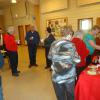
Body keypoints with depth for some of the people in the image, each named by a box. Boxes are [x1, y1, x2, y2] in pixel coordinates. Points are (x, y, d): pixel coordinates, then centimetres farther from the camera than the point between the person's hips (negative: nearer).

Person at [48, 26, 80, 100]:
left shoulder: (54, 44, -3)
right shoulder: (71, 45, -13)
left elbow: (50, 57, 10)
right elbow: (77, 60, -12)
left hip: (56, 77, 3)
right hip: (69, 77, -2)